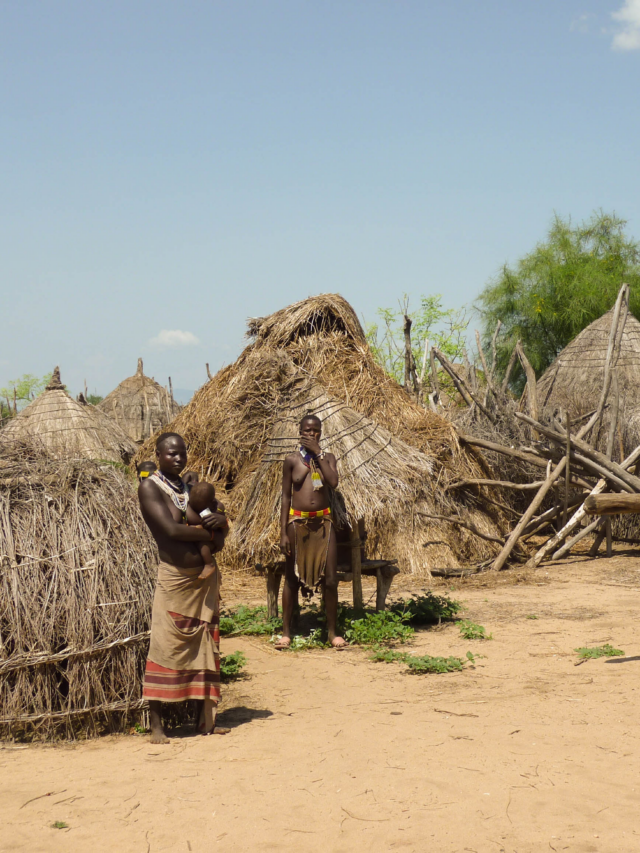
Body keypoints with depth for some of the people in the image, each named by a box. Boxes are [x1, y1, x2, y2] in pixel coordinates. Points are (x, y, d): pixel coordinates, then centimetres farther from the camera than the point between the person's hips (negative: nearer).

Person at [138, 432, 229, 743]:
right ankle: (156, 724, 3)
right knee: (165, 648, -5)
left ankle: (205, 719, 17)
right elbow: (171, 530, -19)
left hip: (204, 577, 7)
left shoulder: (190, 486, 14)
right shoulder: (150, 487, -7)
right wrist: (209, 533, -9)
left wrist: (220, 520, -9)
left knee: (205, 648, 9)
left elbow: (217, 525, 15)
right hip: (174, 579, -7)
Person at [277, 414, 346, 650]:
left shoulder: (328, 458, 5)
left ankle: (332, 631, 13)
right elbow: (285, 497, 0)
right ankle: (286, 632, 15)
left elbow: (333, 482, -15)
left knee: (330, 579, 1)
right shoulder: (292, 461, 1)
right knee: (292, 578, 6)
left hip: (322, 522, 1)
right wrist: (283, 532, -5)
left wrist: (318, 453, -12)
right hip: (297, 522, -1)